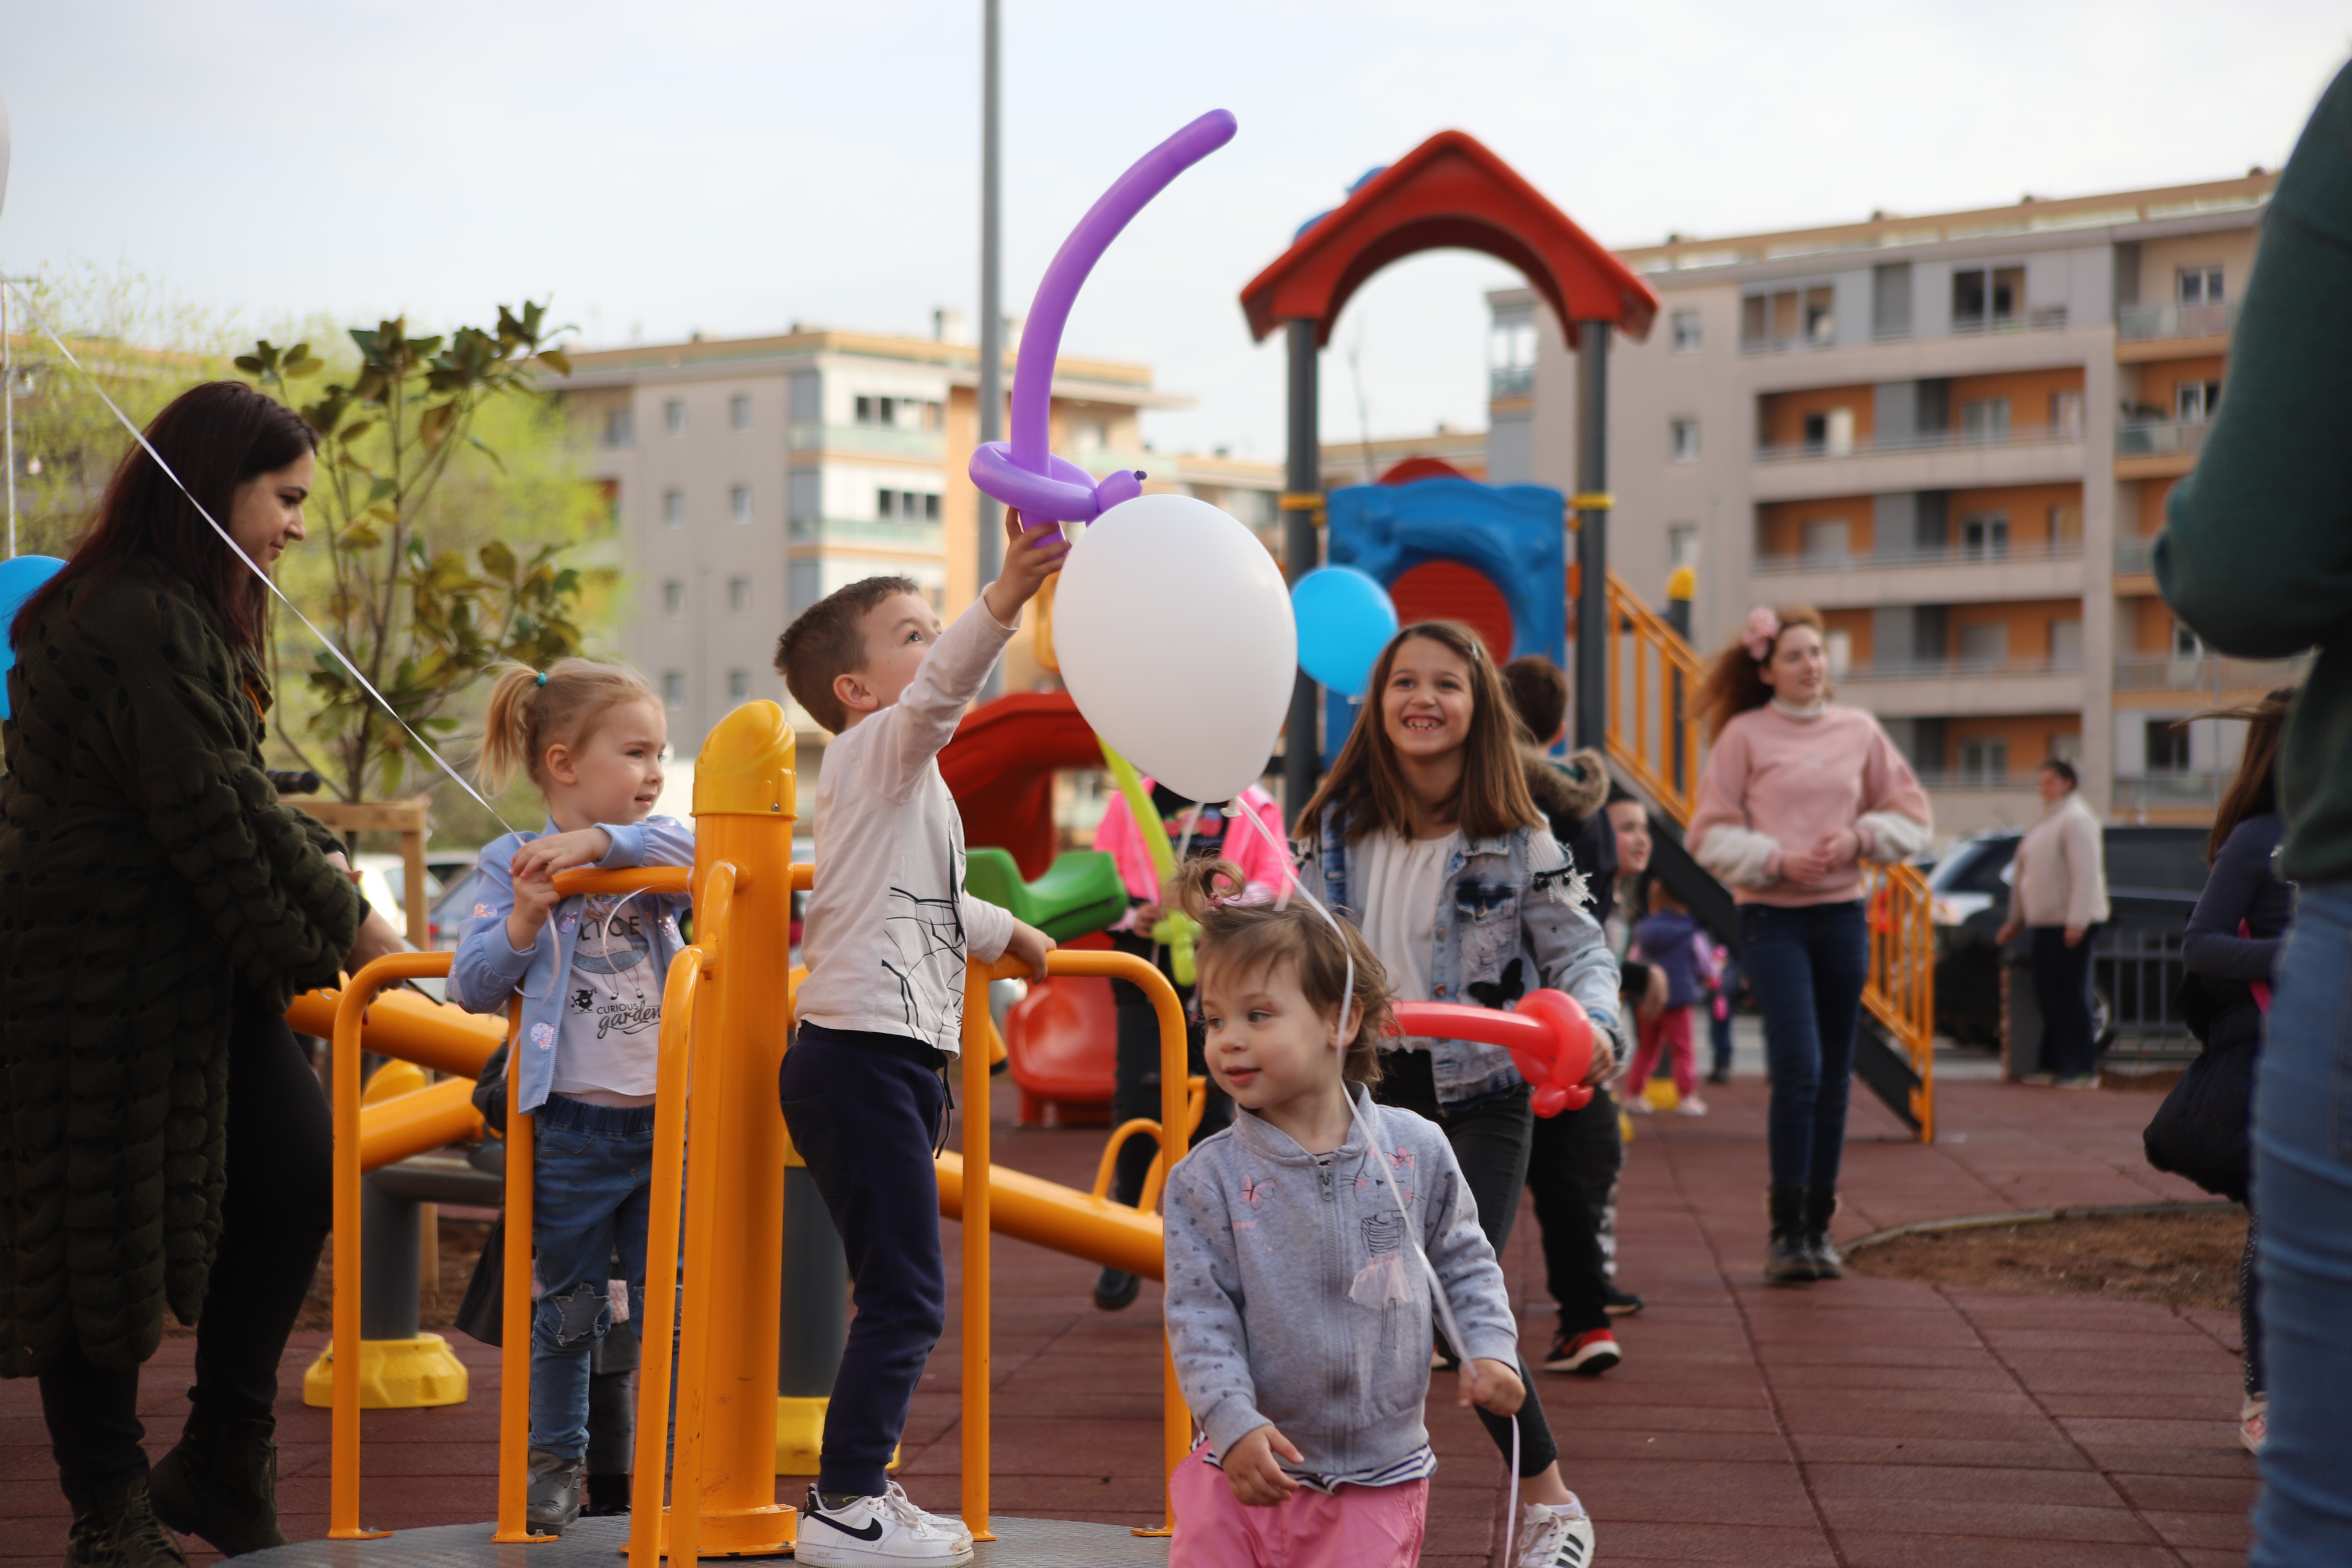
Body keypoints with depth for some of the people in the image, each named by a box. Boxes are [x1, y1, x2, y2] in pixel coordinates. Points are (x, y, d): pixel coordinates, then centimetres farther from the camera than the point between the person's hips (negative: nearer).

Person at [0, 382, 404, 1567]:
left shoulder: (190, 615, 14)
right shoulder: (132, 625, -20)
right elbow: (213, 815, -20)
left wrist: (319, 867, 3)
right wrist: (341, 927, -10)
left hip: (200, 969, 10)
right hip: (104, 970, -10)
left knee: (296, 1181, 5)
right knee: (105, 1228, 1)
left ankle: (221, 1465, 17)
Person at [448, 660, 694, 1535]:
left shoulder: (655, 851, 6)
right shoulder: (512, 865, -1)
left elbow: (694, 850, -18)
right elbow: (471, 989, -6)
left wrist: (600, 842, -27)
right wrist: (524, 921, -21)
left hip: (666, 1121, 2)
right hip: (572, 1126, -2)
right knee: (567, 1306, 9)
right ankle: (556, 1463, 23)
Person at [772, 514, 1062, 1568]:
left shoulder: (905, 777, 23)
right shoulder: (876, 750, -6)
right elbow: (940, 692, -29)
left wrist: (1005, 935, 51)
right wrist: (1005, 601, -43)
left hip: (898, 1062, 10)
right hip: (861, 1056, -10)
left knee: (904, 1296, 14)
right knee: (905, 1297, -10)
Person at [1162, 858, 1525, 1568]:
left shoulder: (1416, 1150, -4)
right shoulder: (1208, 1179, -8)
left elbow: (1466, 1262, 10)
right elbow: (1200, 1317, -10)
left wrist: (1491, 1349, -4)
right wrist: (1235, 1426, -21)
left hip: (1379, 1476, 0)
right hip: (1252, 1466, 0)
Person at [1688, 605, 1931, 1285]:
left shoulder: (1859, 731, 8)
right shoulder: (1744, 736, -1)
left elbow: (1912, 817, 12)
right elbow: (1711, 835, -1)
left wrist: (1860, 836, -6)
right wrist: (1778, 859, -14)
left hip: (1842, 914, 4)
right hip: (1771, 916, -4)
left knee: (1835, 1079, 7)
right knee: (1798, 1069, -15)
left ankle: (1818, 1229, 17)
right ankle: (1786, 1233, -8)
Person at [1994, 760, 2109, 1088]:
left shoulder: (2076, 820, -10)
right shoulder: (2046, 821, 21)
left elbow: (2086, 873, -18)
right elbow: (2026, 874, 26)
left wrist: (2077, 922, -23)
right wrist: (2016, 920, 26)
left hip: (2068, 923, -9)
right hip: (2045, 922, 9)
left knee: (2069, 995, -9)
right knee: (2048, 996, 10)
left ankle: (2082, 1069, -6)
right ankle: (2057, 1063, 16)